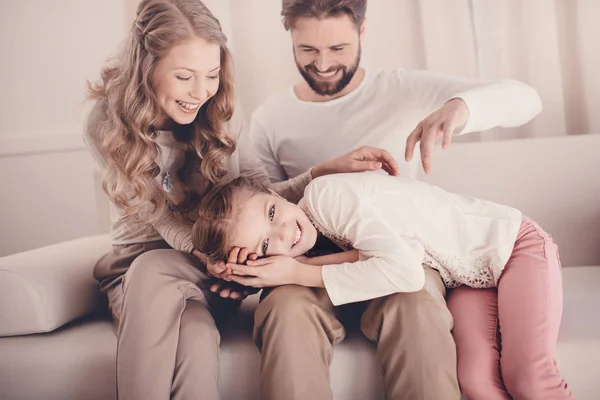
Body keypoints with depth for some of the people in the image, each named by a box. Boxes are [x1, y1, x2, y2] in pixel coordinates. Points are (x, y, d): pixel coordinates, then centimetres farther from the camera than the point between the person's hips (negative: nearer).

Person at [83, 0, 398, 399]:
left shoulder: (219, 114, -4)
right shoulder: (109, 127, -12)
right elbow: (166, 222, -14)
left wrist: (330, 168, -18)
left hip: (212, 271, 1)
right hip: (139, 267, 0)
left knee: (196, 343, -34)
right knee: (155, 270, -38)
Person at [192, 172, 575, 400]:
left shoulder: (326, 194, -28)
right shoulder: (312, 240, -5)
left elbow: (405, 271, -35)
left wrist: (300, 274, -29)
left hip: (512, 242, -5)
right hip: (468, 278, 6)